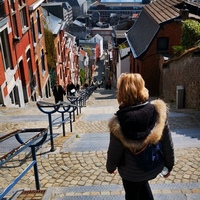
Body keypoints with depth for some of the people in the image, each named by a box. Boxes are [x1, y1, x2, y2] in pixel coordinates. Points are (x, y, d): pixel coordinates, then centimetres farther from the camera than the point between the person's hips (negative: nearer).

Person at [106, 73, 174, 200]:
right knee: (142, 182, 36)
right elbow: (168, 143, -11)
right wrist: (169, 164, 6)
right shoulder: (158, 111, -22)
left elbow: (114, 152, -14)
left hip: (131, 172, -2)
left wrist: (110, 167, 8)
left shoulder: (118, 123, -28)